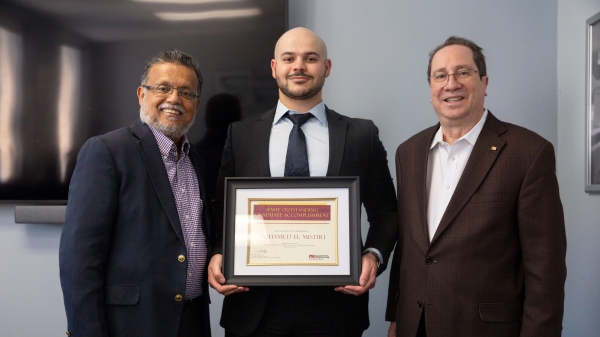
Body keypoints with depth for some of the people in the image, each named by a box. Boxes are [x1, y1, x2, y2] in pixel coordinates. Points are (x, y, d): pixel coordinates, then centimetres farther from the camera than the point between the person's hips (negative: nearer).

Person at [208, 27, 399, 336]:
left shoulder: (362, 135, 2)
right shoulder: (240, 135, 4)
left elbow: (384, 212, 6)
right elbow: (220, 210, 7)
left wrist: (373, 256, -10)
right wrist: (217, 254, -10)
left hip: (334, 302, 0)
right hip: (255, 303, 1)